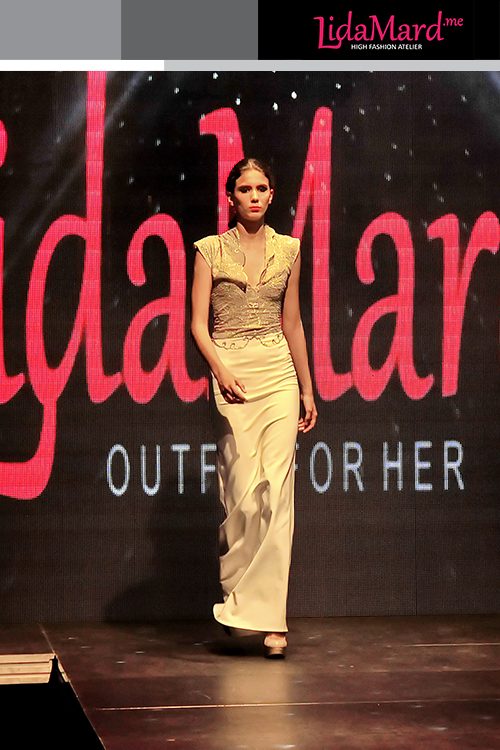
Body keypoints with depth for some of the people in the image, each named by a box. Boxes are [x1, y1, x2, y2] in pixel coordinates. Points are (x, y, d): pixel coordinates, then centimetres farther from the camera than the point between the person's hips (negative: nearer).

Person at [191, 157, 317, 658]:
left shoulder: (288, 250, 12)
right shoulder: (210, 250, 3)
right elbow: (198, 323, -2)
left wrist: (307, 390, 18)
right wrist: (220, 370, -19)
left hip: (280, 374, 2)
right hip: (232, 375, -2)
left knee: (276, 493, -7)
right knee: (244, 493, -8)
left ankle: (268, 617, -6)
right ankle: (239, 595, 15)